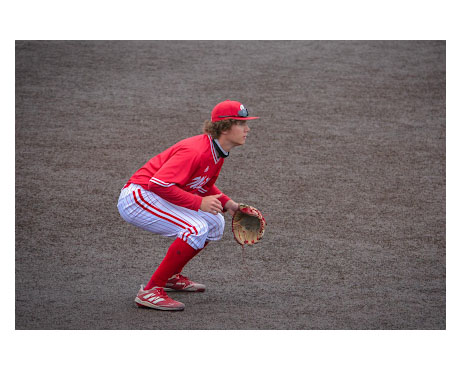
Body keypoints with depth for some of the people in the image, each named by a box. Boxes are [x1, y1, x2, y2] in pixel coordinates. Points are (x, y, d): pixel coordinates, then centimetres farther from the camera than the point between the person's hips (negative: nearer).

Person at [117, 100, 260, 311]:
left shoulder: (218, 152, 5)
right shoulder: (195, 151, -25)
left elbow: (205, 185, 22)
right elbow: (158, 184, -31)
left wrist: (226, 203, 6)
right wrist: (199, 202, -28)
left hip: (159, 199, 10)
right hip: (137, 197, -10)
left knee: (215, 222, 13)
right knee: (196, 229, -25)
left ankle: (171, 277, 22)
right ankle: (151, 291, -20)